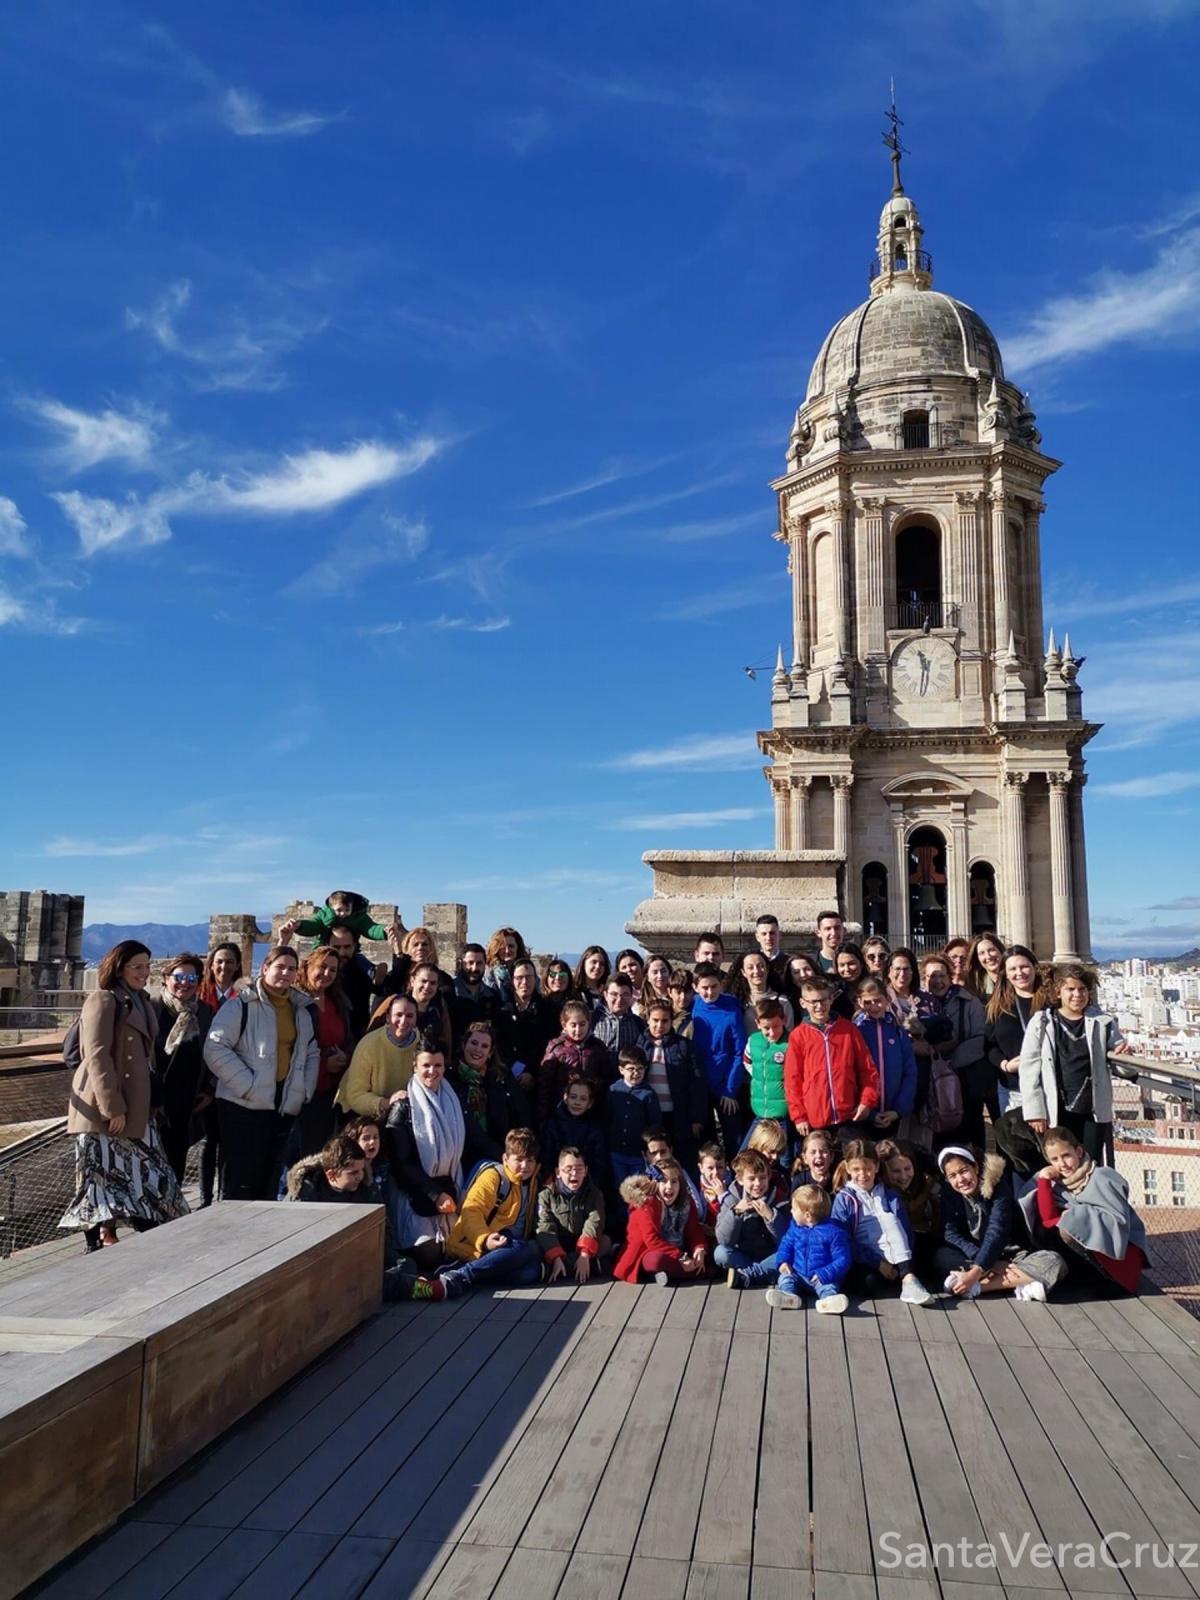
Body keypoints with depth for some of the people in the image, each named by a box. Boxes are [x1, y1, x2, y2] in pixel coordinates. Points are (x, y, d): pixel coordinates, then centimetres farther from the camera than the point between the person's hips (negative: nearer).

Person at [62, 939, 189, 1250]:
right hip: (103, 1109, -8)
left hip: (136, 1107, 8)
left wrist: (153, 1101, 16)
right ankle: (100, 1243, 5)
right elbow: (97, 1055, -17)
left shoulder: (141, 1003, 17)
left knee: (145, 1178, 7)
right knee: (103, 1176, -2)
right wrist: (113, 1107, -21)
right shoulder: (103, 1000, -9)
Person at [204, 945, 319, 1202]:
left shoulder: (302, 1011, 15)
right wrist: (248, 1084, -15)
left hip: (287, 1107, 6)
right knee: (240, 1184, -2)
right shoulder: (241, 1005, -6)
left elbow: (312, 1054, 22)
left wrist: (305, 1090, 7)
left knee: (270, 1184, 12)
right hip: (244, 1106, -6)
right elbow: (215, 1049, -13)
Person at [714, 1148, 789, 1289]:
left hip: (770, 1257, 0)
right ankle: (766, 1272, -19)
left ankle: (743, 1275, -22)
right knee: (720, 1253, -27)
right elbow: (723, 1239, -14)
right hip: (743, 1255, 0)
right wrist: (735, 1211, -27)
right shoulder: (732, 1199, -5)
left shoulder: (778, 1199, -5)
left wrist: (770, 1216, -25)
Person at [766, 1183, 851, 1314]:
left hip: (823, 1278, -5)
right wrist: (783, 1261, -1)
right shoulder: (795, 1226, 7)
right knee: (785, 1277, -21)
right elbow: (786, 1244, 19)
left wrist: (824, 1274, -24)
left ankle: (829, 1300, -65)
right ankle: (789, 1296, -51)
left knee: (829, 1286, -33)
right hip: (798, 1275, 5)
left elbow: (842, 1260, -13)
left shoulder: (834, 1231, -12)